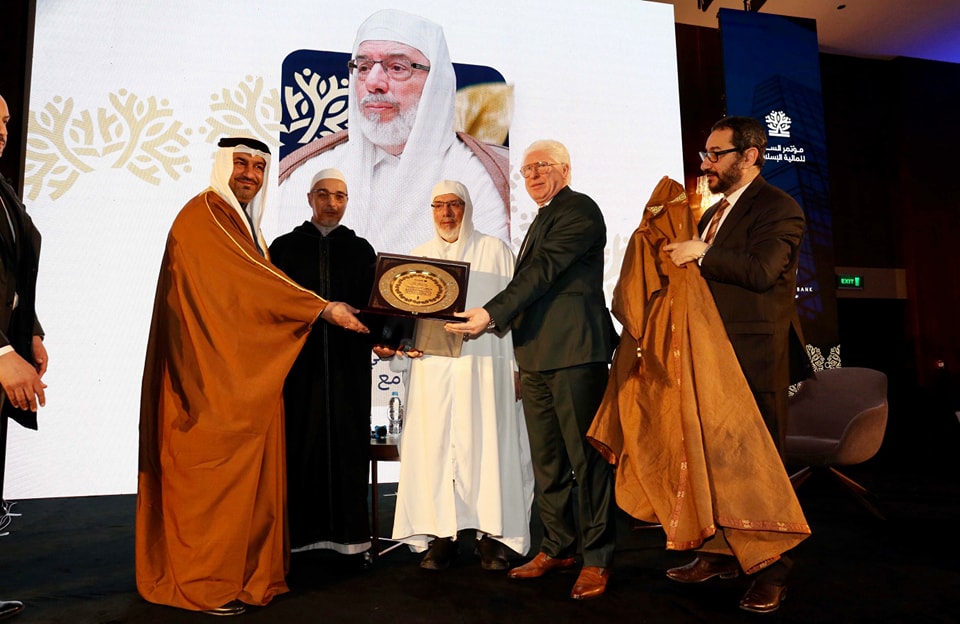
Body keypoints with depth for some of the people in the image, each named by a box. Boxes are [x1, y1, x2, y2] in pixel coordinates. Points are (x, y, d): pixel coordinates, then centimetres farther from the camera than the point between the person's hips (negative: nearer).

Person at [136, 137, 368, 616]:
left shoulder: (242, 224, 21)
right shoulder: (201, 217, -9)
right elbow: (246, 280, -20)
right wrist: (322, 308, -18)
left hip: (246, 377, 9)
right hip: (213, 376, -9)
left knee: (251, 475, 9)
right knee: (215, 477, -3)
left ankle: (248, 573, 17)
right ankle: (204, 584, 9)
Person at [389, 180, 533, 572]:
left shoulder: (494, 250, 8)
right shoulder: (419, 256, 17)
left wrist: (519, 368, -4)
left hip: (484, 366, -2)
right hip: (434, 367, 3)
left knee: (486, 446, -3)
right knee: (435, 447, -1)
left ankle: (492, 537, 5)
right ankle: (441, 536, 6)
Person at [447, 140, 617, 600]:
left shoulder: (580, 210, -5)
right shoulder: (543, 219, 25)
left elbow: (544, 270, -17)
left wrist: (492, 313, -23)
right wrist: (493, 318, 14)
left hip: (573, 352, -9)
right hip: (536, 355, 9)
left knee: (586, 457, -3)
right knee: (546, 459, 13)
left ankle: (597, 558, 7)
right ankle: (557, 547, 25)